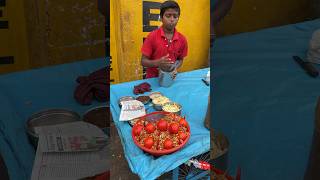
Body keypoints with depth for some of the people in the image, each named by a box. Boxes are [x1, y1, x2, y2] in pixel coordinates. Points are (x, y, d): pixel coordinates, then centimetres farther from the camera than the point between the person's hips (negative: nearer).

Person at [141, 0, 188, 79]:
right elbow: (143, 61, -7)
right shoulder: (152, 36, -10)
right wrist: (157, 63, -25)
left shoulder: (182, 39, -2)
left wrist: (175, 69, -8)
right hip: (152, 78, -2)